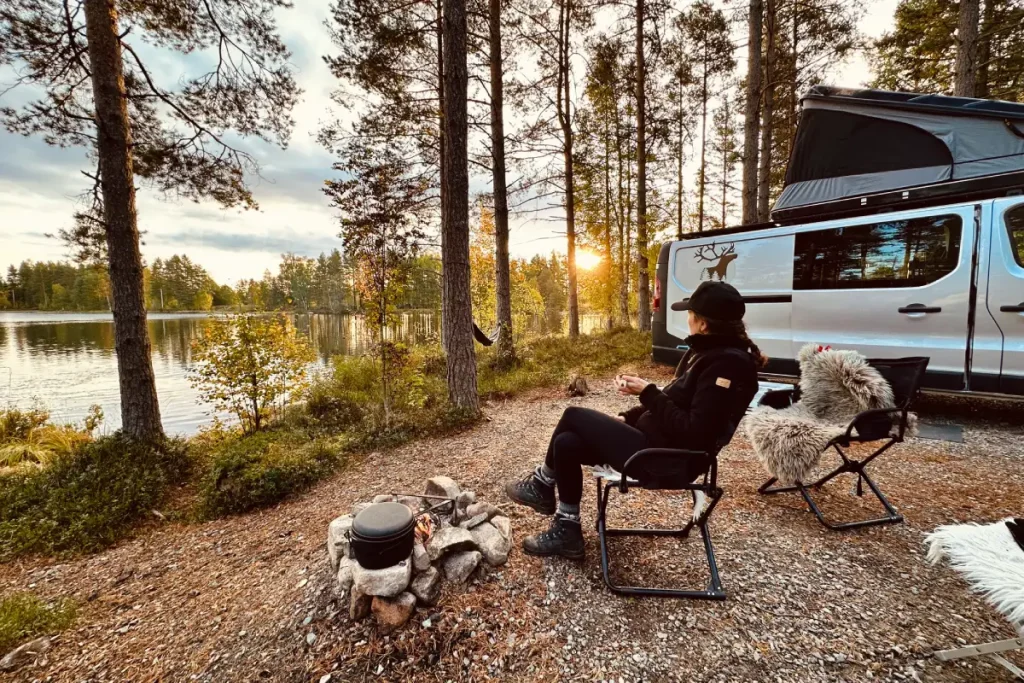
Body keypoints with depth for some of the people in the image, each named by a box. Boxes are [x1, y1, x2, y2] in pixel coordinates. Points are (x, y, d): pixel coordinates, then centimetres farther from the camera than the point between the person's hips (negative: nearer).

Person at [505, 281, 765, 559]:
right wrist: (627, 418, 8)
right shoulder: (706, 351, 10)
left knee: (573, 416, -6)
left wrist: (647, 392, -18)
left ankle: (542, 484, 19)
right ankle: (567, 530, 12)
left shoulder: (728, 364, -20)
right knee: (566, 443, 1)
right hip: (656, 439, 10)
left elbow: (694, 433, -25)